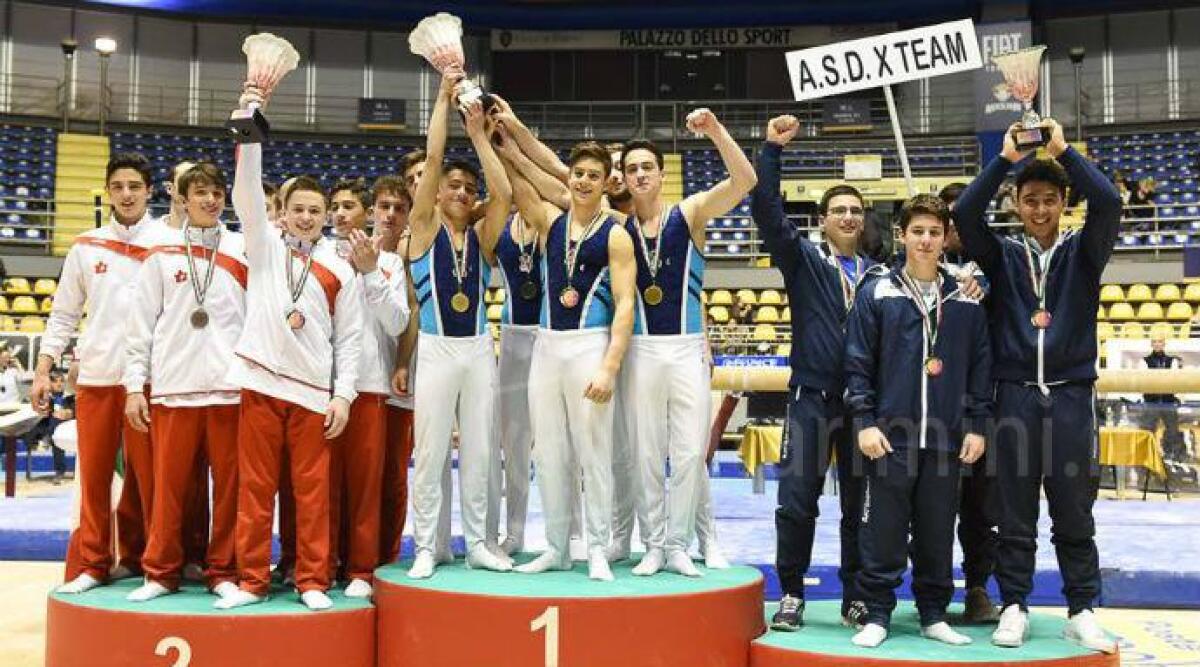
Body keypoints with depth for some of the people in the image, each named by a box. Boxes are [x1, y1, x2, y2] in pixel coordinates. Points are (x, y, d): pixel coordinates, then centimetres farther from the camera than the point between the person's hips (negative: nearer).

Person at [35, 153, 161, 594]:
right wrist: (43, 370, 7)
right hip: (95, 377, 2)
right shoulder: (86, 247, 9)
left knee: (147, 476, 3)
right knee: (94, 476, 6)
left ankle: (136, 558, 16)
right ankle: (91, 565, 15)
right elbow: (64, 314, 12)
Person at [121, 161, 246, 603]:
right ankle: (161, 572, 16)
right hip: (173, 386, 0)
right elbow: (141, 322, 7)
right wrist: (134, 385, 1)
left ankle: (223, 571, 14)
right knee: (169, 484, 3)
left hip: (230, 387, 0)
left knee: (229, 484, 2)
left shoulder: (244, 250, 9)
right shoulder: (162, 252, 8)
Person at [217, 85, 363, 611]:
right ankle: (252, 580, 13)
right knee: (254, 487, 4)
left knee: (312, 489, 3)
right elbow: (246, 190, -4)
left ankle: (312, 581, 11)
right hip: (261, 381, 0)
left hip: (313, 389, 0)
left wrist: (344, 394, -1)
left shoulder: (340, 270, 7)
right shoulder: (264, 246, 8)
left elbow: (349, 337, 6)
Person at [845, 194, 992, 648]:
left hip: (947, 438, 2)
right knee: (883, 533, 2)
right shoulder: (876, 294, 1)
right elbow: (858, 363, -1)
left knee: (938, 534, 10)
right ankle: (877, 615, 14)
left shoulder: (966, 302, 8)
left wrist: (977, 426, 4)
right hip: (890, 435, -2)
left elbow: (980, 367, 10)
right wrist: (865, 421, -8)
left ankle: (934, 615, 23)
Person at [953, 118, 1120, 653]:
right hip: (1016, 396, 0)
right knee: (1015, 516, 5)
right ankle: (1014, 607, 14)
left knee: (1075, 515, 6)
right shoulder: (1002, 255, 7)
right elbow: (965, 213, -8)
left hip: (1072, 396, 0)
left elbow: (1108, 203, -10)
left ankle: (1082, 612, 15)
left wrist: (1063, 151, -9)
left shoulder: (1082, 253, 7)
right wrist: (1006, 158, -10)